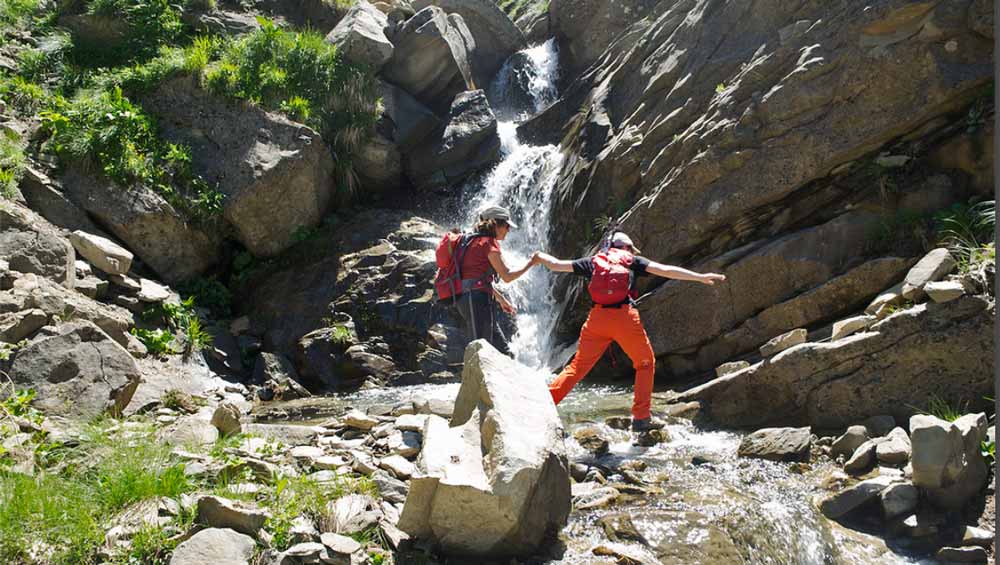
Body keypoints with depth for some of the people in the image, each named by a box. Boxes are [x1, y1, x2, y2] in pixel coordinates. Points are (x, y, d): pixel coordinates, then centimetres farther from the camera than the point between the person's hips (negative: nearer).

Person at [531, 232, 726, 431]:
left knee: (578, 366, 10)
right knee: (645, 363, 15)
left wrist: (539, 256, 44)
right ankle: (641, 417, 10)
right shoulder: (632, 261, 17)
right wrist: (700, 277, 7)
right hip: (625, 317, -2)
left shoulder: (593, 261, 22)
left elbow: (557, 265, 24)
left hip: (597, 317, 3)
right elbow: (665, 270, 7)